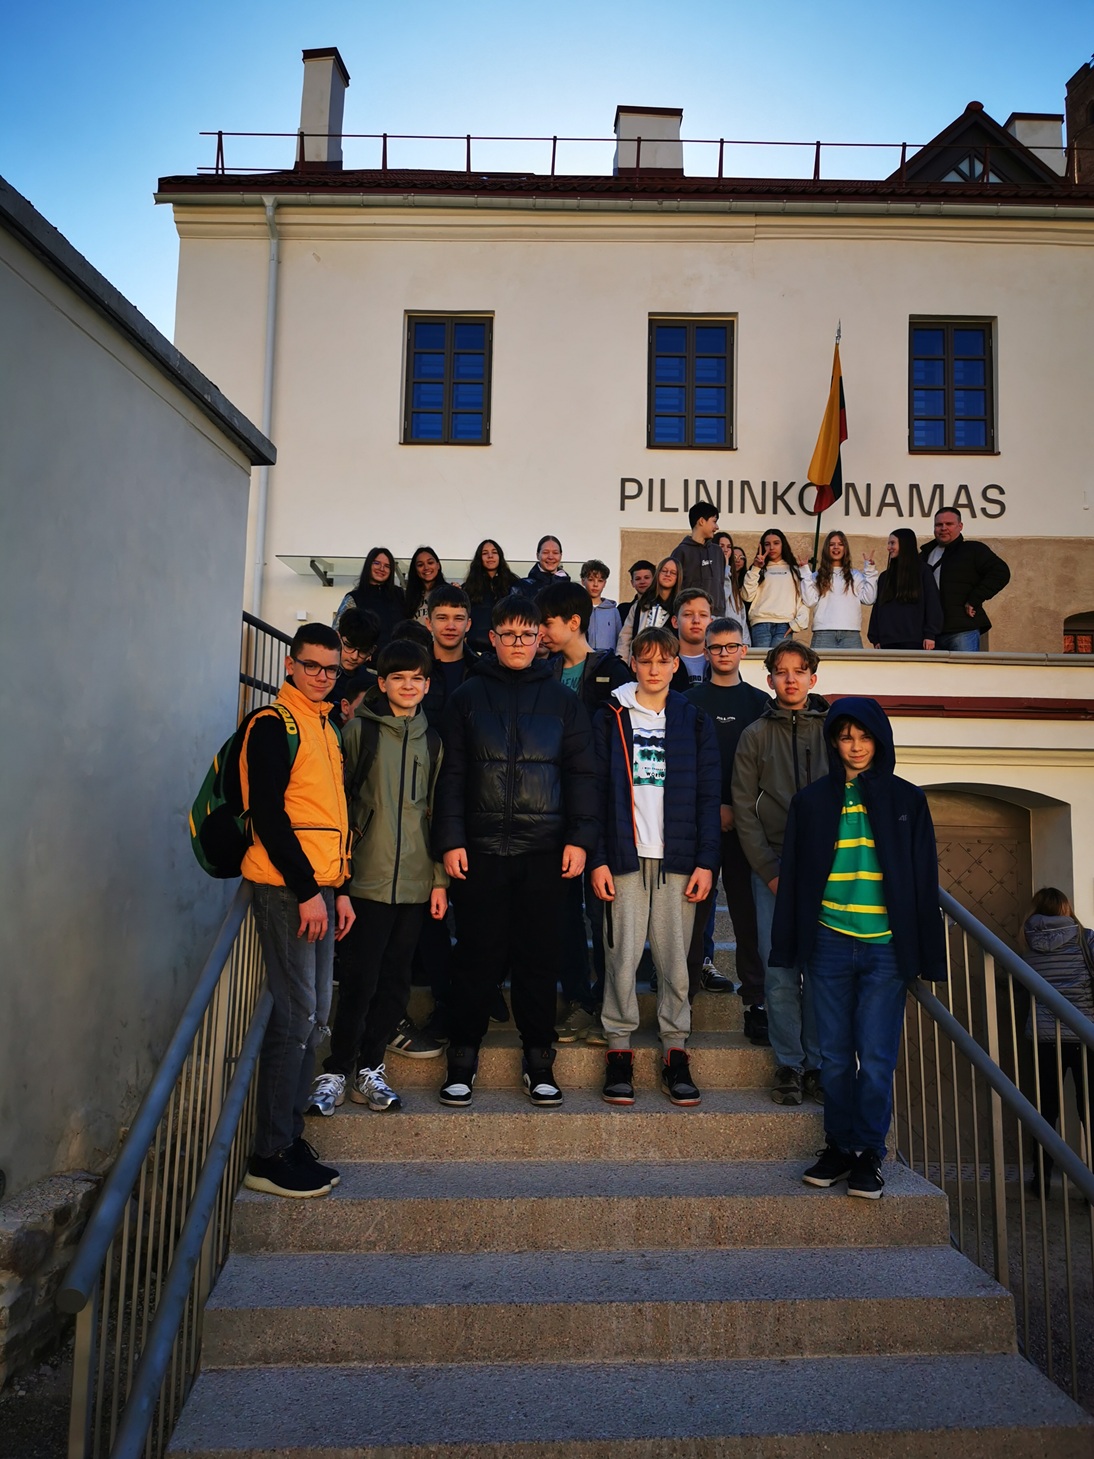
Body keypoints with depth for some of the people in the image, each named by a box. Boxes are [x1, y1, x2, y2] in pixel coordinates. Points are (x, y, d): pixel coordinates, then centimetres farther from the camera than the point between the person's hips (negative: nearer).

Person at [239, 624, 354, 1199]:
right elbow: (267, 812, -16)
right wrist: (305, 890, -17)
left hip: (318, 887, 9)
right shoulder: (274, 722, -7)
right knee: (295, 1017, -7)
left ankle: (289, 1136, 22)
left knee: (314, 1018, 11)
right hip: (286, 887, -9)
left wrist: (340, 888, 16)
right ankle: (269, 1157, 4)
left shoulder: (325, 727, 18)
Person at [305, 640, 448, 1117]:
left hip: (416, 880, 3)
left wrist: (440, 879, 7)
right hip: (368, 877, -3)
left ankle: (369, 1069, 21)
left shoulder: (432, 738, 12)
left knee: (395, 981, 8)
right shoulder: (360, 729, 2)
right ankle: (335, 1072, 12)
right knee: (359, 980, -3)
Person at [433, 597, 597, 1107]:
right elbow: (452, 774, 5)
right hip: (481, 849, 0)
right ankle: (463, 1058, 17)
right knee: (478, 955, 3)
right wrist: (450, 840, -4)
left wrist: (580, 837, -3)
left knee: (540, 956, 6)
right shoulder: (468, 697, 8)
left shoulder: (563, 700, 10)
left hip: (545, 850, 1)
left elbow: (581, 774, 7)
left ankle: (539, 1060, 20)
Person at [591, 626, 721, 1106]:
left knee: (675, 959, 4)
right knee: (622, 956, -1)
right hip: (627, 856, -1)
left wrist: (706, 861, -1)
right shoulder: (611, 718, 7)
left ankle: (675, 1052, 16)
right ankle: (619, 1049, 12)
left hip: (678, 859, 1)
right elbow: (597, 791, 3)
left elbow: (708, 795, 7)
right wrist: (599, 858, -4)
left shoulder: (694, 721, 10)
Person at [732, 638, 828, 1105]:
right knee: (780, 975, -1)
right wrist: (770, 870, -4)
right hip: (772, 869, 0)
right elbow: (743, 807, 4)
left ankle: (817, 1064, 15)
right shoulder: (755, 735, 8)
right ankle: (789, 1065, 13)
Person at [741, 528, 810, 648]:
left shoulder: (795, 570, 20)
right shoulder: (759, 570, 20)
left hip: (784, 625, 0)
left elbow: (803, 598, 10)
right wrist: (755, 569, 3)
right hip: (761, 624, 0)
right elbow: (747, 596, 6)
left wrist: (798, 622, -4)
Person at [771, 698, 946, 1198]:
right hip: (829, 944, 2)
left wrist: (926, 951, 2)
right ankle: (838, 1146, 23)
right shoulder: (811, 801, 7)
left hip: (885, 946, -1)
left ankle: (868, 1153, 15)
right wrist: (788, 944, 4)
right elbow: (794, 874, 8)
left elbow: (924, 878, 6)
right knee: (835, 1054, 8)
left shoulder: (906, 799, 5)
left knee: (876, 1057, 0)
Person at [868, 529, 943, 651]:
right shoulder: (884, 577, 18)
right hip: (887, 640, 4)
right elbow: (877, 608, 15)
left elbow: (932, 603, 0)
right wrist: (875, 639, 6)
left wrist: (930, 635, -10)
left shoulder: (922, 571, 6)